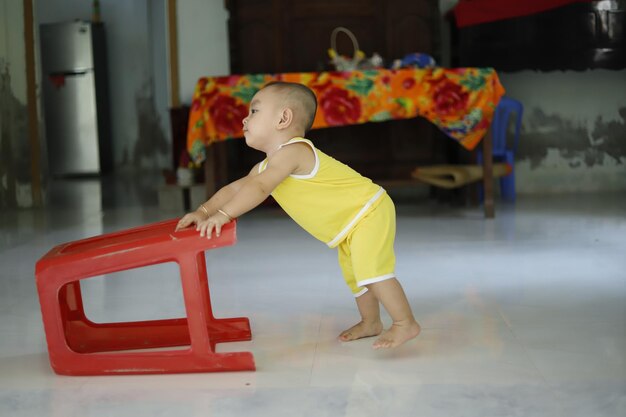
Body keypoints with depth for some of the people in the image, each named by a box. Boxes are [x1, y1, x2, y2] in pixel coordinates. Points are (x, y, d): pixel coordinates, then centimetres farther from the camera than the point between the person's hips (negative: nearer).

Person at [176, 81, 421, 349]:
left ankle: (406, 323, -11)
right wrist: (203, 212, -10)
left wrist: (222, 215, -38)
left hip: (369, 212, -10)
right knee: (354, 275, 19)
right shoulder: (266, 166, 6)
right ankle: (371, 323, 33)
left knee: (371, 270, -19)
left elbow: (258, 189, -37)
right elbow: (234, 189, 3)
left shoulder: (291, 152, -26)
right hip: (349, 228, 10)